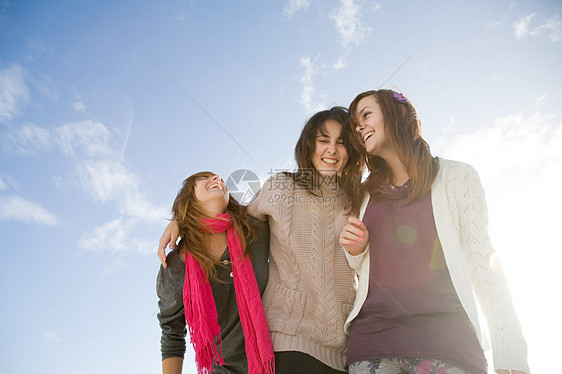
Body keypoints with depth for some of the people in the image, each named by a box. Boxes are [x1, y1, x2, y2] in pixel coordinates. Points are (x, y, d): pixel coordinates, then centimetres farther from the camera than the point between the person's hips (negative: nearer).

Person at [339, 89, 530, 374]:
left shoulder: (456, 177, 5)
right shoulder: (367, 195, 16)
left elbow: (483, 264, 1)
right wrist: (356, 251, -1)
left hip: (445, 339, -3)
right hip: (371, 335, 3)